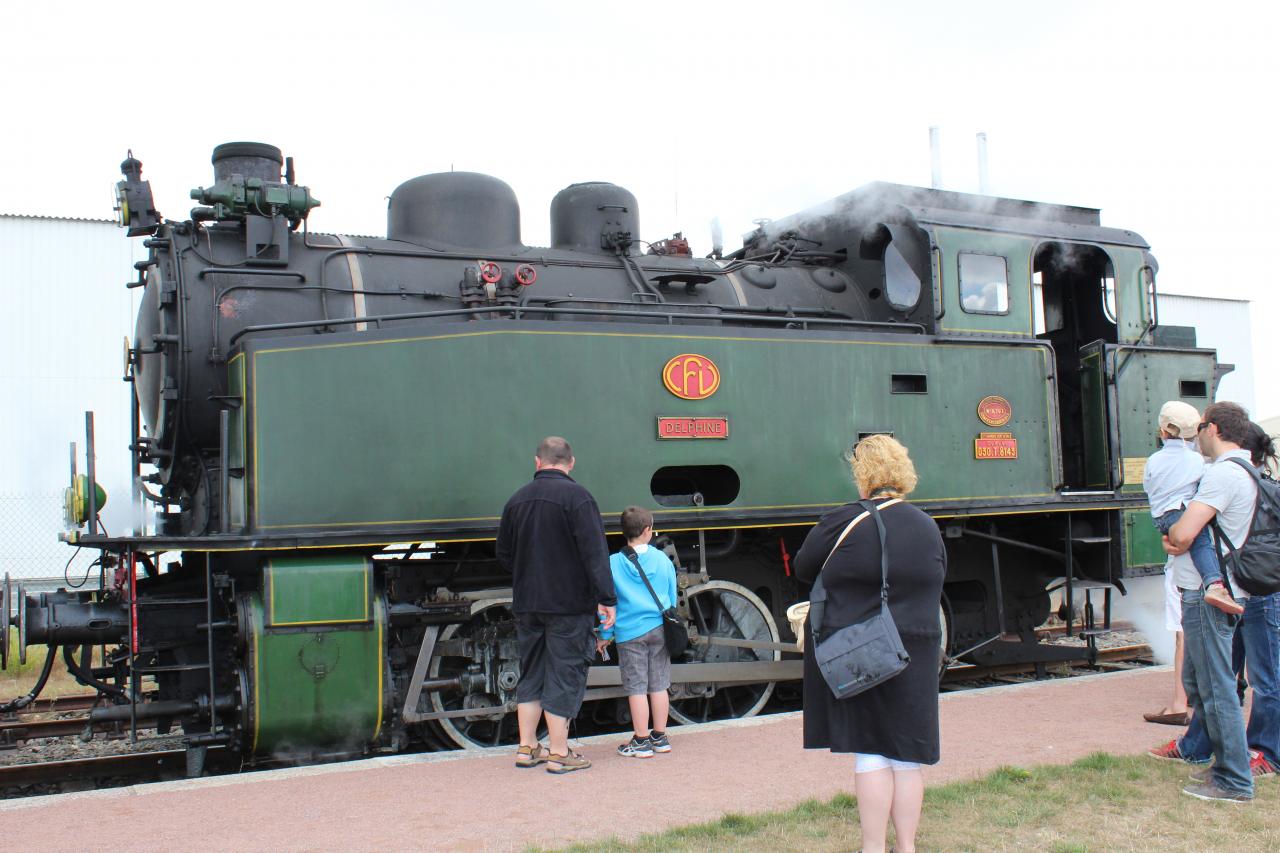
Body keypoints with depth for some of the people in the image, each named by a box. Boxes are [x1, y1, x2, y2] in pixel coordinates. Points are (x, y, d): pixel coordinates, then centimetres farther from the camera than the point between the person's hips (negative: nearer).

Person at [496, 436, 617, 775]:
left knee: (532, 673, 16)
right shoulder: (576, 496, -13)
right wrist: (606, 598, -18)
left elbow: (504, 554, 14)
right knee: (564, 675, 2)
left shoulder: (517, 499, 6)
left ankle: (527, 748, 22)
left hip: (526, 604, 6)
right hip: (569, 604, -6)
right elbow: (595, 552, -19)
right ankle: (559, 753, 7)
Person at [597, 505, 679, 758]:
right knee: (659, 685, 10)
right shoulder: (663, 560, 3)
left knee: (636, 688, 2)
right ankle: (660, 737, 19)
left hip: (630, 633, -3)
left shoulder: (613, 563, -4)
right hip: (659, 629, 3)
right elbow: (672, 597, 12)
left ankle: (641, 741, 7)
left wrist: (605, 635, 7)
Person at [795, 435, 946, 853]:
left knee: (870, 753, 3)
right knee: (907, 756, 10)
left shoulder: (842, 523, -12)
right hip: (914, 656, 4)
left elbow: (803, 570, 0)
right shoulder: (928, 527, 4)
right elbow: (933, 589, 14)